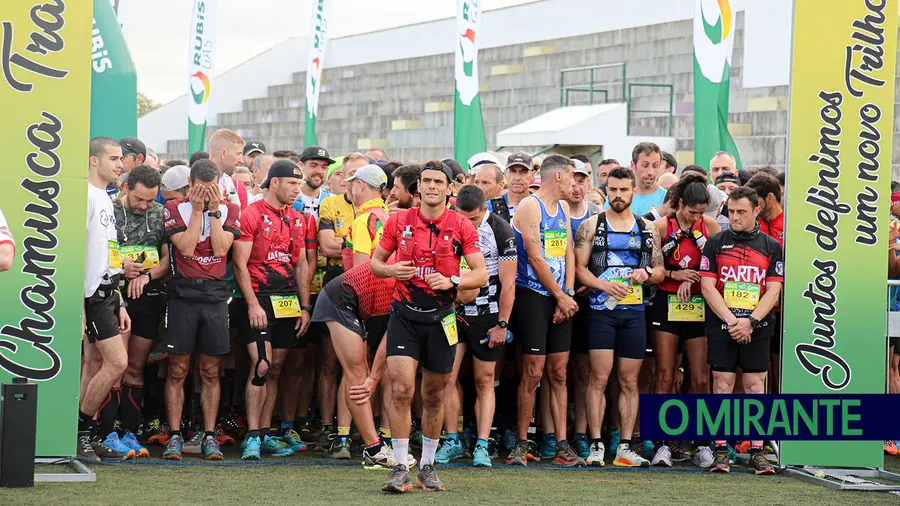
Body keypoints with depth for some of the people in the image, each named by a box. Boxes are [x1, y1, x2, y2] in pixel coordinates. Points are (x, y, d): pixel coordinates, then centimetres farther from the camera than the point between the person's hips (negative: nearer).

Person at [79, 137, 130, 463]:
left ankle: (85, 437, 11)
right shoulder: (85, 195, -11)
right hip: (92, 293, -9)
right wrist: (79, 305, -21)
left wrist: (119, 304, 19)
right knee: (117, 362, -13)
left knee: (94, 364, 8)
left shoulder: (106, 200, 18)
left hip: (107, 292, 9)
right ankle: (81, 432, -4)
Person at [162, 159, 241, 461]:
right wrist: (197, 210, -8)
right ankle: (174, 436, 3)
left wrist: (214, 210, -7)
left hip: (215, 294, 1)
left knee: (211, 371, 5)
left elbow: (221, 248, -7)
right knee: (178, 370, -1)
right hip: (183, 294, -1)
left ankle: (209, 436, 9)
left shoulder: (229, 210, 7)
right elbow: (185, 248, -11)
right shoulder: (175, 208, 2)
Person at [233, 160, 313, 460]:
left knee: (275, 368, 8)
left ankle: (265, 434, 13)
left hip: (289, 302, 6)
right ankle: (252, 436, -12)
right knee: (261, 365, -14)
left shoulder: (297, 219, 14)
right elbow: (240, 264, -8)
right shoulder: (252, 215, -5)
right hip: (260, 299, -6)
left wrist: (305, 307, 11)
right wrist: (253, 305, -15)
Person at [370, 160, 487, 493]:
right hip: (404, 314, -1)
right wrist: (390, 270, -11)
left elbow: (481, 274, -2)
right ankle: (401, 470, -7)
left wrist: (452, 281, -20)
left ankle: (427, 466, 25)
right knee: (401, 389, -13)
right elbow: (375, 261, 11)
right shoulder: (399, 221, 3)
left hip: (440, 317, 1)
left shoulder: (461, 226, 0)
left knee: (434, 396, 11)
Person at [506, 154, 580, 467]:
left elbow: (568, 253, 13)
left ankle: (561, 442, 5)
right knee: (533, 372, -7)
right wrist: (561, 297, -8)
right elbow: (535, 258, -12)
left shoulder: (563, 208, 17)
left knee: (559, 373, 4)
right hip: (533, 296, -7)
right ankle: (521, 443, 1)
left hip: (561, 298, 7)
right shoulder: (530, 207, -8)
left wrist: (568, 294, -1)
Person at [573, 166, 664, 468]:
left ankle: (625, 448, 8)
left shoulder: (648, 230, 13)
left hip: (634, 311, 3)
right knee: (599, 378, -9)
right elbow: (579, 267, -2)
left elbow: (660, 271, 15)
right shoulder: (591, 226, 4)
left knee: (629, 381, 4)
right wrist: (605, 285, -17)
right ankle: (596, 446, -6)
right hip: (601, 310, -3)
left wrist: (646, 272, -7)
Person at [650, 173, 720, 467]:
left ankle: (703, 443, 8)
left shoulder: (710, 226, 5)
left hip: (698, 307, 1)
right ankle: (667, 444, 0)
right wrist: (674, 274, -12)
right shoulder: (662, 226, 0)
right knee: (665, 377, -3)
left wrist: (691, 280, -10)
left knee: (700, 380, 0)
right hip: (667, 305, -1)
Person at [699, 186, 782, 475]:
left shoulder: (771, 247, 8)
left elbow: (773, 291, 2)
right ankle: (721, 451, 1)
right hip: (721, 325, 0)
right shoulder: (715, 243, 6)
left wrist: (750, 321, -11)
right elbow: (707, 286, 0)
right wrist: (730, 320, -10)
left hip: (756, 328, 0)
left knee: (756, 386, 0)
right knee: (722, 385, -2)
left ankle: (757, 452, 1)